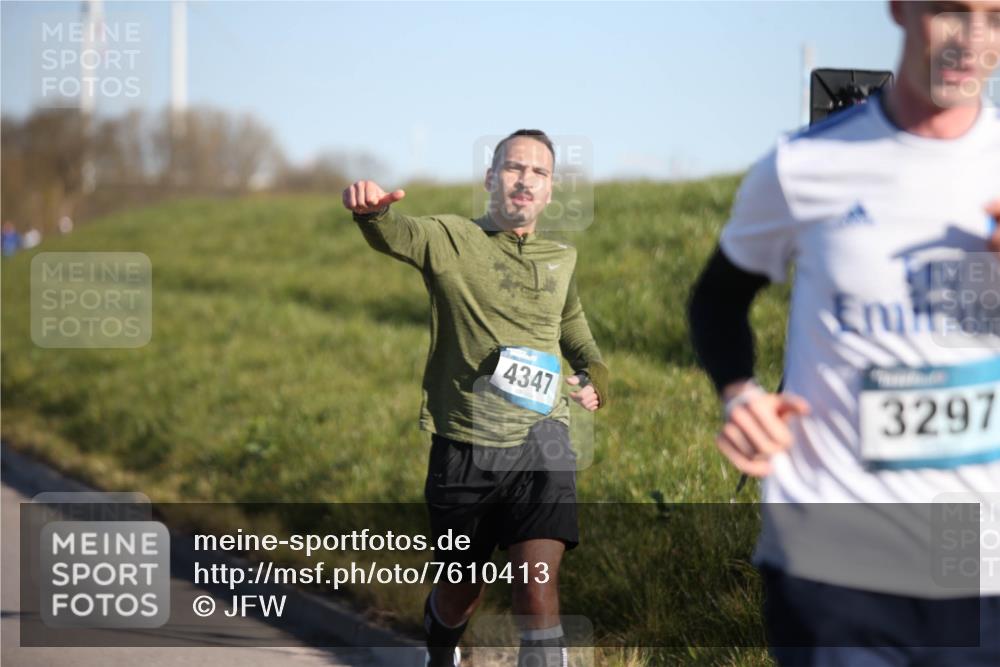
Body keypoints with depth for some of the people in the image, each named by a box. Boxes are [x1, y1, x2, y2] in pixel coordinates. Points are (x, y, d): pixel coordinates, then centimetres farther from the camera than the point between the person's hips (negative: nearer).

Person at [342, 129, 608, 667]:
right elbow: (391, 234, -24)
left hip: (538, 440, 1)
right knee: (459, 596, 14)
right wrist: (370, 209, -48)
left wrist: (595, 372, 13)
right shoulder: (449, 239, -1)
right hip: (463, 448, -1)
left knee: (538, 587, -18)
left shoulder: (562, 259, 11)